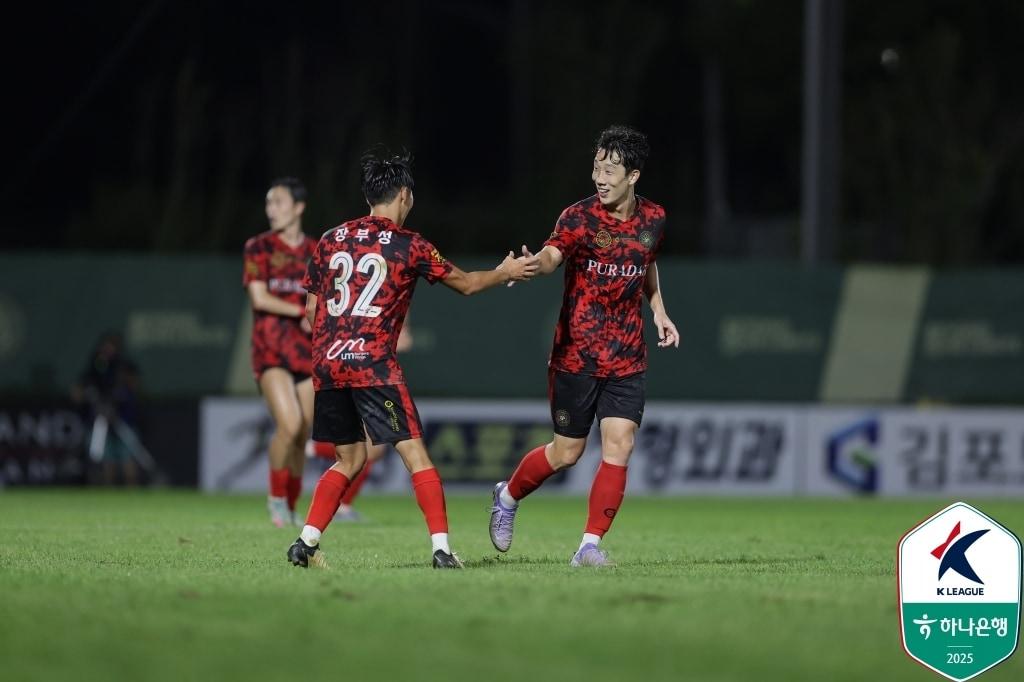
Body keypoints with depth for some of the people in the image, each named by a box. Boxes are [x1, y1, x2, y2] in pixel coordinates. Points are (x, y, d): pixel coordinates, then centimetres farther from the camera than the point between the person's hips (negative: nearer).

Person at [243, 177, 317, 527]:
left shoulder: (317, 252, 9)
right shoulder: (259, 248, 2)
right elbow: (259, 298, -6)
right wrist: (302, 311, -10)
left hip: (307, 352, 3)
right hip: (271, 350, -3)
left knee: (301, 437, 1)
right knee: (289, 424, -21)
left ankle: (290, 509, 17)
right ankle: (277, 497, 0)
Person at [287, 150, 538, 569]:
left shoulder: (331, 240, 11)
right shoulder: (410, 246, -1)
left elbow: (311, 309, 16)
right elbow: (465, 284, 12)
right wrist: (506, 273, 29)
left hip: (326, 363, 5)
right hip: (374, 366, -5)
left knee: (349, 459, 17)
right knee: (415, 453, -2)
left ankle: (305, 543, 8)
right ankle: (441, 548, -9)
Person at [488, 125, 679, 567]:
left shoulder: (653, 220, 3)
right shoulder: (579, 217, -12)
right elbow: (551, 256, -32)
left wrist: (659, 311, 13)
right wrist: (531, 265, -54)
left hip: (627, 359, 3)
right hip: (576, 356, -3)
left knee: (618, 448, -9)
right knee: (566, 453, 4)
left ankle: (590, 545, -2)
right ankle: (507, 497, 33)